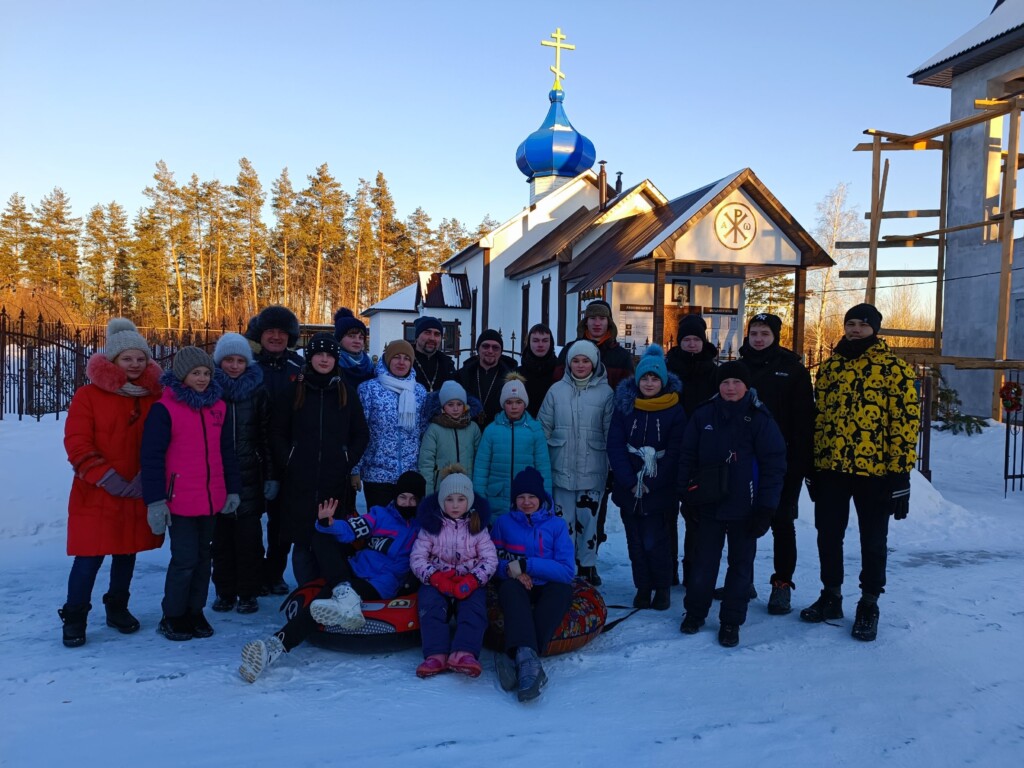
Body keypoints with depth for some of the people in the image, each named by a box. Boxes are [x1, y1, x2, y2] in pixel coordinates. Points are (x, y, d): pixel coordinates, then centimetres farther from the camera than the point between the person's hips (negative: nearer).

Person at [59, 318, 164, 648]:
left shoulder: (154, 396, 3)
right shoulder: (88, 395, -6)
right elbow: (77, 445, -10)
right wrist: (108, 479, -16)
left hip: (138, 495, 3)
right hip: (97, 495, -3)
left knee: (127, 553, 16)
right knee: (89, 558, 0)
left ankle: (118, 608, 35)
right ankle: (74, 618, 19)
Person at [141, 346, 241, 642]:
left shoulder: (218, 407, 10)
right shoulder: (164, 409, -8)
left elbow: (226, 451, 15)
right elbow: (152, 457, -10)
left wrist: (233, 489, 13)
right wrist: (154, 500, -13)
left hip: (211, 499, 6)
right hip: (180, 501, -5)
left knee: (203, 557, 13)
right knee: (185, 559, -3)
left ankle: (194, 611, 27)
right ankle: (172, 617, 15)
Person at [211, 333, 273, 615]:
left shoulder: (257, 391, 4)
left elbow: (267, 435, 4)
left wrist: (270, 475, 0)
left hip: (249, 475, 0)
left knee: (249, 534, 0)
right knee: (221, 535, 6)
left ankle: (248, 592, 13)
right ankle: (225, 591, 20)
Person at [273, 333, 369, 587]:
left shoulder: (346, 392, 8)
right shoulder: (295, 390, 5)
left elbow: (361, 434, 12)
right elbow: (279, 432, 7)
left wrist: (348, 461, 0)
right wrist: (288, 461, -4)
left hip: (336, 480, 1)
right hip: (299, 480, 0)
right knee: (302, 539, 4)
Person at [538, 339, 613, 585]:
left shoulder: (605, 392, -1)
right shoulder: (556, 390, 3)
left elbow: (611, 431, 0)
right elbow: (543, 427, 6)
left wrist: (613, 463, -1)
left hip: (593, 469, -1)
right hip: (561, 467, 1)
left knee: (588, 517, 7)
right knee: (563, 517, 8)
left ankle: (588, 565, 22)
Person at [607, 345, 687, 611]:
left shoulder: (675, 411, -2)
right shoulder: (624, 407, 3)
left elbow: (675, 453, -6)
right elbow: (615, 446, -3)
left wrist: (651, 484, -12)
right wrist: (630, 482, -11)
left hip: (660, 492, -2)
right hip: (629, 489, 2)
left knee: (654, 542, -5)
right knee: (636, 542, 8)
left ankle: (662, 588, 16)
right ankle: (643, 588, 23)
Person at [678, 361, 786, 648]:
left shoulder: (760, 419, -7)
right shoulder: (703, 415, -1)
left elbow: (774, 465, -7)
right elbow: (687, 458, 4)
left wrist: (766, 508, -10)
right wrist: (687, 497, 2)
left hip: (744, 508, -1)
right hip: (709, 505, 2)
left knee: (740, 564, 10)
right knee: (703, 560, 12)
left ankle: (731, 621, 23)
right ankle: (695, 611, 28)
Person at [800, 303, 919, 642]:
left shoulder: (894, 369, -5)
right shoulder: (830, 366, 10)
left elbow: (906, 420, -8)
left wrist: (901, 473, -12)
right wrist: (813, 464, 13)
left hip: (875, 472, -4)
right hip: (830, 468, 5)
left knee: (873, 542, 9)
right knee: (828, 536, 13)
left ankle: (869, 605, 24)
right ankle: (830, 596, 29)